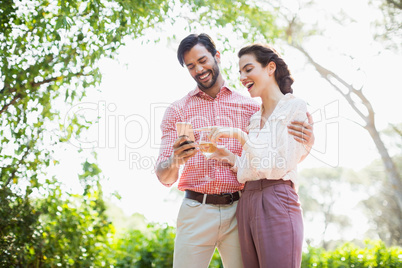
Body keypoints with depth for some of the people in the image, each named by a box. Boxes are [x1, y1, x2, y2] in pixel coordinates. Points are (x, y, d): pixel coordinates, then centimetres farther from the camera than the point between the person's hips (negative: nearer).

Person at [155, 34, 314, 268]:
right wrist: (175, 162, -21)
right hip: (196, 211, 0)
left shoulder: (251, 106, 11)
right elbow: (164, 176, 3)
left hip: (238, 212, 1)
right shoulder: (178, 110, 9)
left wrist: (306, 143, -10)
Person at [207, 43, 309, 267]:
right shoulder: (255, 118, 21)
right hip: (247, 204, 7)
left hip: (277, 202, -7)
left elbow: (281, 164, -12)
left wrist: (240, 135, -11)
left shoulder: (296, 108, -1)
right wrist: (229, 157, 6)